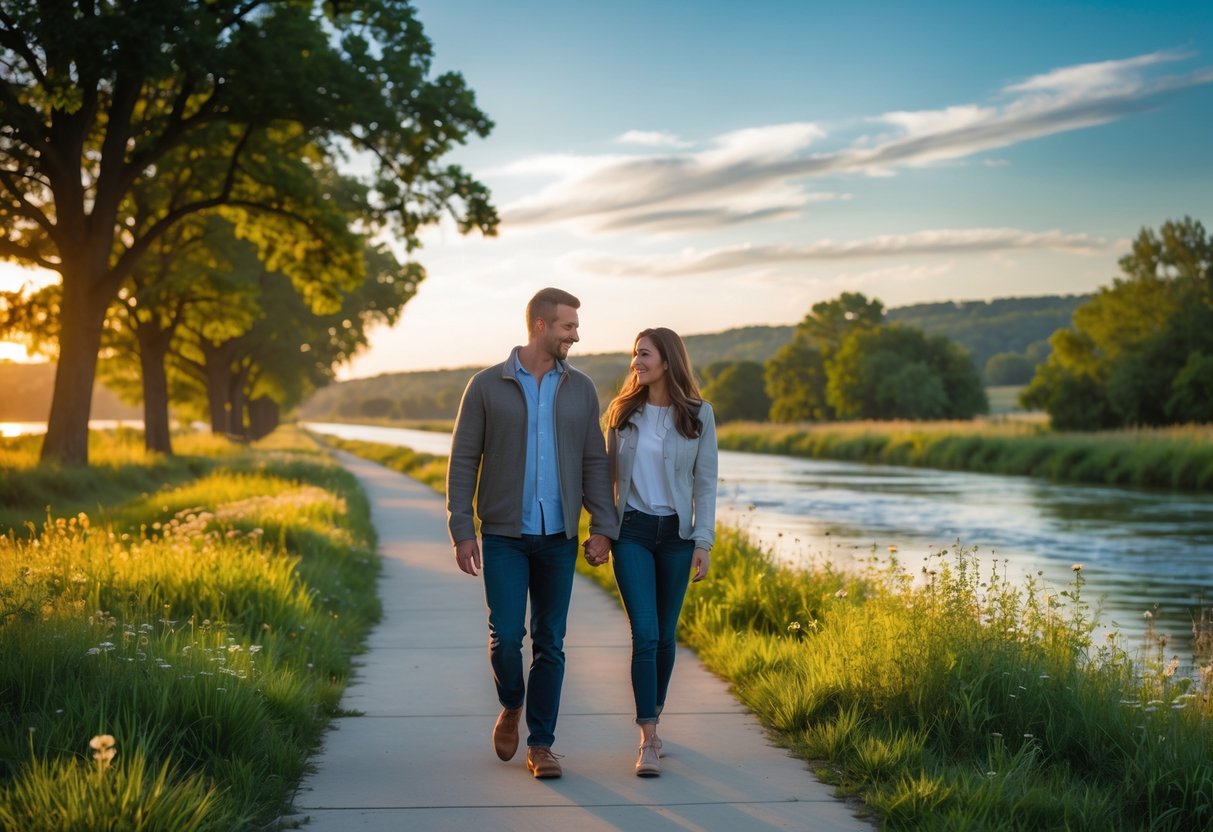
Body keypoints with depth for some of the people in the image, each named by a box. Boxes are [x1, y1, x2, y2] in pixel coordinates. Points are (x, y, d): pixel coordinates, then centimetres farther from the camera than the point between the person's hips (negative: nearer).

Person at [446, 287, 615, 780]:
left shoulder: (580, 390, 6)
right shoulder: (487, 386, -2)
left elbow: (594, 462, 7)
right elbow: (463, 461, -1)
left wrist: (602, 527, -2)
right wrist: (461, 531, -7)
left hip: (559, 536, 2)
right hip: (504, 536, -2)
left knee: (550, 642, 4)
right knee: (506, 634, -9)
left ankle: (540, 745, 13)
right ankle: (511, 707, 22)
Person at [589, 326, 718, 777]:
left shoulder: (698, 414, -1)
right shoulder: (622, 412, 3)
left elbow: (705, 482, 0)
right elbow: (608, 477, 9)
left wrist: (703, 542, -6)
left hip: (676, 533, 0)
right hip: (632, 532, 0)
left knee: (665, 635, 8)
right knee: (645, 634, -10)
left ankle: (653, 717, 28)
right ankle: (649, 740, -9)